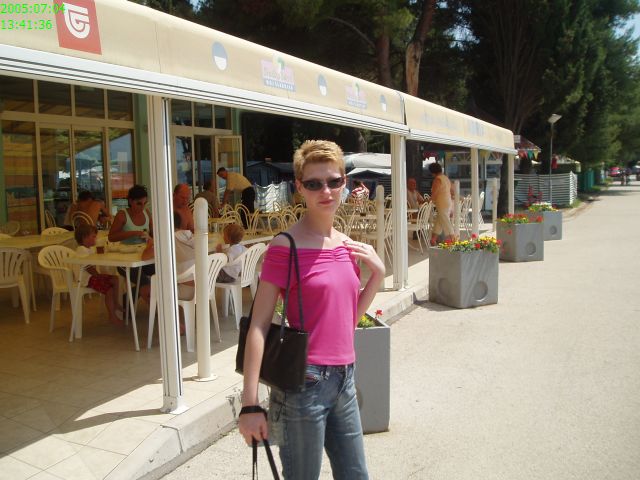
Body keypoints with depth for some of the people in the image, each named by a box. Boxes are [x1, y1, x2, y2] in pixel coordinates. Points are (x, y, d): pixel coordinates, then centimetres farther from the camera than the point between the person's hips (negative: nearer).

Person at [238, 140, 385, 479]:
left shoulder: (347, 246, 7)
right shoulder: (286, 246, -13)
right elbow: (259, 326, -15)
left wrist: (377, 274, 0)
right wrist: (250, 404, -18)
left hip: (344, 378, 7)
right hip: (305, 382, -7)